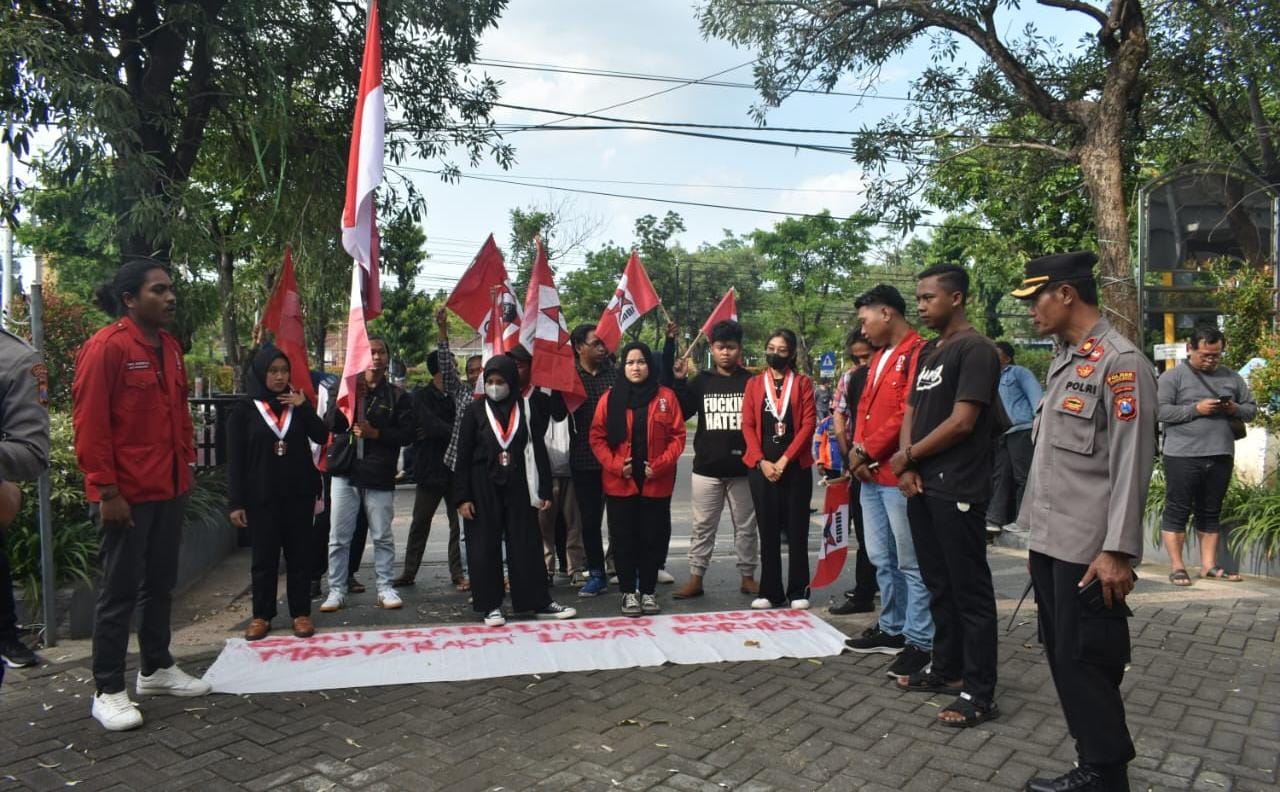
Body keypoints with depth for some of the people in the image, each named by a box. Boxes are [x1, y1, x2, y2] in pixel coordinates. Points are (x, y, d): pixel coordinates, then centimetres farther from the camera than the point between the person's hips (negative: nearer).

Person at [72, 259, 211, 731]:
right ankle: (108, 691, 14)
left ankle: (156, 669, 31)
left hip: (169, 489, 8)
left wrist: (186, 463, 14)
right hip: (126, 494, -8)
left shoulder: (169, 347, 11)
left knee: (160, 583, 17)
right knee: (120, 591, 1)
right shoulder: (106, 347, -13)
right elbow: (89, 424, -16)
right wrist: (106, 491, -18)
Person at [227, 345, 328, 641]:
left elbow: (321, 436, -2)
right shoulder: (245, 409, -1)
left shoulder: (296, 402, 6)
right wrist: (235, 502, -7)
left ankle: (301, 613, 14)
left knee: (299, 555, 6)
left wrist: (304, 407, -13)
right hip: (261, 497, -2)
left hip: (299, 494, 2)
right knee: (264, 558, 6)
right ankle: (262, 615, 18)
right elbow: (235, 459, -3)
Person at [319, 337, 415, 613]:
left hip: (379, 476, -1)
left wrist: (375, 433, -14)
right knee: (339, 537, 4)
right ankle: (337, 591, 14)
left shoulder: (398, 396, 4)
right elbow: (329, 424, -2)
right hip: (345, 473, 2)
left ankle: (385, 588, 16)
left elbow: (408, 434, -2)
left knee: (383, 536, 5)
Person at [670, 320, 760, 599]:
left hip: (743, 469, -1)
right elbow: (680, 413, 1)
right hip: (706, 469, 1)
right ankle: (695, 579, 15)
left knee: (746, 526, 9)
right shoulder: (701, 381, 6)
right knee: (703, 526, 7)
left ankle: (748, 577, 22)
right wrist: (679, 382, -9)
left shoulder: (750, 382, 2)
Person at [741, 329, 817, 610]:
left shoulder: (803, 383, 4)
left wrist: (784, 460, -11)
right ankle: (770, 592, 13)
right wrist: (762, 462, -9)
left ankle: (799, 591, 12)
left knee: (797, 529, 3)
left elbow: (808, 424, -4)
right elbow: (747, 426, 3)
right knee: (768, 529, 6)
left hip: (795, 466, -1)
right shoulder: (754, 384, 8)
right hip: (761, 466, 1)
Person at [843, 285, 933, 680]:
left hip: (898, 474, -9)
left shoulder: (918, 353, -12)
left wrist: (866, 451, -12)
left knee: (911, 562, -1)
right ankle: (892, 628, 28)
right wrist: (857, 450, 3)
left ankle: (919, 642, 8)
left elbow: (908, 415, -19)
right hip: (870, 473, 9)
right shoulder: (878, 357, 18)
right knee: (882, 558, 16)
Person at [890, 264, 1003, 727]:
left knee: (970, 590, -1)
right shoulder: (927, 352, 16)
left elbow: (961, 422, -17)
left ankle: (979, 694, 6)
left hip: (957, 490, -8)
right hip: (921, 486, 9)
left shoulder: (975, 350, -10)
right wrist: (906, 467, 0)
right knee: (939, 585, 17)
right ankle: (947, 670, 29)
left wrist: (906, 456, -7)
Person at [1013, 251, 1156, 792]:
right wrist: (1038, 532, 16)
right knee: (1062, 659, 15)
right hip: (1051, 541, 9)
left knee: (1086, 664, 1)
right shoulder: (1063, 360, 14)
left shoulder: (1121, 362, -13)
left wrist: (1117, 551, -19)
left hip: (1088, 549, -9)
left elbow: (1131, 464, -17)